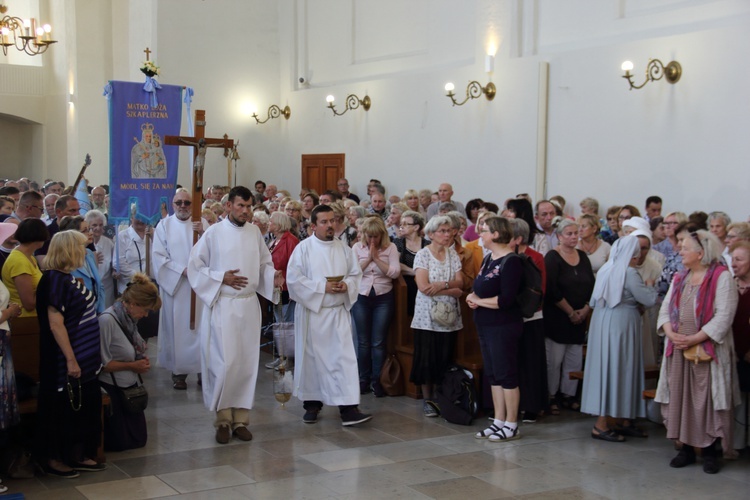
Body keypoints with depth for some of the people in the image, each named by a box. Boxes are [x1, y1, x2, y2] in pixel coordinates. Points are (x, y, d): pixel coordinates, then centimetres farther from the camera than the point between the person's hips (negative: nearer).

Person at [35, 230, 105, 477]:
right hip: (67, 361, -9)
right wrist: (71, 359, -23)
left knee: (86, 405, 15)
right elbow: (55, 324, -23)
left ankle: (78, 455, 26)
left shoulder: (68, 278, 8)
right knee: (63, 409, 3)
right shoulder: (55, 280, -19)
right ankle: (53, 459, 17)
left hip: (84, 357, 9)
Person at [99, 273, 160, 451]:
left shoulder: (129, 318, 1)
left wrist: (142, 360, -4)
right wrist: (132, 366, -17)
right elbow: (102, 364, -23)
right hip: (111, 389, -8)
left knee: (139, 439, 13)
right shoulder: (107, 320, -24)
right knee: (120, 442, 0)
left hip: (130, 386, 8)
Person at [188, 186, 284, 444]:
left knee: (247, 363, 5)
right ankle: (223, 418, 6)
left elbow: (264, 263, 14)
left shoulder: (254, 232, 7)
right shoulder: (213, 233, -4)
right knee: (224, 363, -8)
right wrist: (221, 278, -13)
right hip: (222, 305, -4)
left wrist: (272, 276, -6)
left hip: (249, 304, 4)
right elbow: (195, 266, -2)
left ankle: (240, 418, 14)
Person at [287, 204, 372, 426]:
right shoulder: (303, 248, -5)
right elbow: (294, 279, -11)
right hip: (312, 310, -2)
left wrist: (346, 285, -12)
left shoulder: (343, 248, 7)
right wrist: (323, 287, -16)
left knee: (344, 357, -5)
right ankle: (312, 403, 22)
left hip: (339, 312, 2)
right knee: (312, 357, 7)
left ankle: (348, 407, -7)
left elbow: (356, 274, 10)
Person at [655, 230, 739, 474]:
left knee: (707, 400, -3)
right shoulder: (679, 278, 14)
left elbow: (724, 316, -15)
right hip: (678, 351, 6)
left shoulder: (721, 277, -7)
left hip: (707, 350, -6)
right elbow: (665, 309, 11)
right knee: (680, 398, 6)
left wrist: (693, 339, -17)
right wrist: (672, 334, -8)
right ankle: (686, 448, 16)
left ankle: (709, 451, 7)